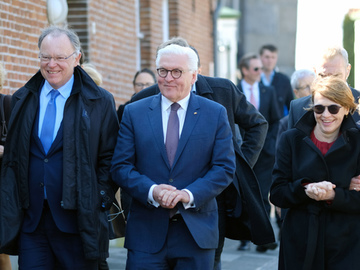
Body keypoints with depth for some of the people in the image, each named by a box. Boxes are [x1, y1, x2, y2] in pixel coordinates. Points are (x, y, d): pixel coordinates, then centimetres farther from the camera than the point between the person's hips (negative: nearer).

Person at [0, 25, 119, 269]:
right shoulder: (22, 100, 11)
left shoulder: (100, 102, 0)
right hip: (30, 220, 3)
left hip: (77, 221, -3)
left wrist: (99, 201, -7)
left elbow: (109, 158, 1)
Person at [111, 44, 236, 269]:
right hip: (146, 233, 0)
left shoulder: (216, 114, 5)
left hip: (197, 232, 0)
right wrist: (151, 191, -17)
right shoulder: (134, 112, 6)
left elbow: (225, 168, -1)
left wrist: (189, 194, -16)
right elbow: (121, 166, 1)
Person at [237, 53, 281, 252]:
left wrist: (269, 142, 2)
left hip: (264, 152, 2)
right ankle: (244, 238, 10)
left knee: (263, 197, -5)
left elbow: (276, 121, 13)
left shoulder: (268, 92, 9)